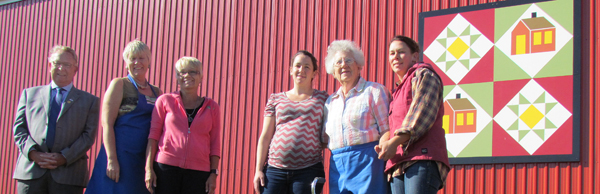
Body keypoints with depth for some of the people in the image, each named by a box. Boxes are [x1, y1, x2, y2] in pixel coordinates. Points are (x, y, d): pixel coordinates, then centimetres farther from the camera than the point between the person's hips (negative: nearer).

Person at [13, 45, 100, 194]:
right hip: (31, 172, 1)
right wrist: (32, 153, -7)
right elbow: (19, 128, 11)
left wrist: (64, 157, -10)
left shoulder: (89, 101, 14)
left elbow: (89, 135, 4)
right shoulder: (30, 94, 19)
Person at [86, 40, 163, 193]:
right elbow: (107, 124, -6)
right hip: (120, 156, -5)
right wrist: (112, 160, -15)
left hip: (145, 159, 5)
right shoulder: (119, 85, 1)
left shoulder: (157, 92, 16)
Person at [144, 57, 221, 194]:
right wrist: (149, 168, -1)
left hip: (198, 171, 1)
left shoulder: (212, 107, 11)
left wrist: (213, 173, 3)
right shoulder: (165, 101, 7)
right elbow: (153, 136, 6)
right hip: (166, 167, -1)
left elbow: (215, 145, 10)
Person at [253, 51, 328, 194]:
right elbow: (265, 137, 13)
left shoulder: (322, 98, 11)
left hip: (308, 171, -1)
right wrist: (259, 170, 5)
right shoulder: (276, 99, 14)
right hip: (275, 170, 1)